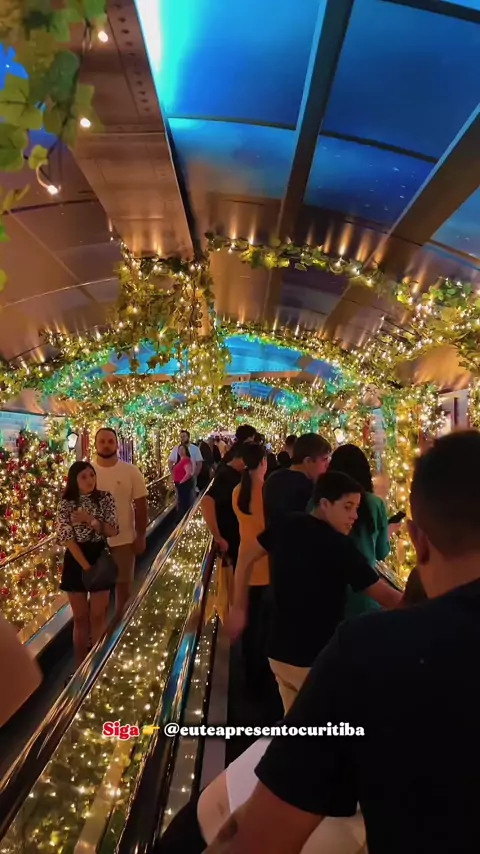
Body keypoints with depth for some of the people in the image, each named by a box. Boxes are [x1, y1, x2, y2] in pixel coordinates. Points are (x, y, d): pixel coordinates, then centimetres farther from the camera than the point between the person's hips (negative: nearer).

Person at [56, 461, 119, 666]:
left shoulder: (105, 498, -4)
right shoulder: (65, 505, -8)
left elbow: (113, 530, -8)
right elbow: (67, 539, -13)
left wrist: (90, 520, -22)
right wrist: (86, 566, -16)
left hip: (100, 558, 1)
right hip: (76, 561, -1)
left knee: (98, 615, 10)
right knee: (80, 617, 11)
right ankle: (81, 666, 27)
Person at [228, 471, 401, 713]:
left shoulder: (284, 526, -4)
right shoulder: (340, 547, -21)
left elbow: (245, 560, 4)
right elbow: (387, 597, -18)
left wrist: (239, 608, 10)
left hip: (279, 651, 6)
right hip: (314, 660, -6)